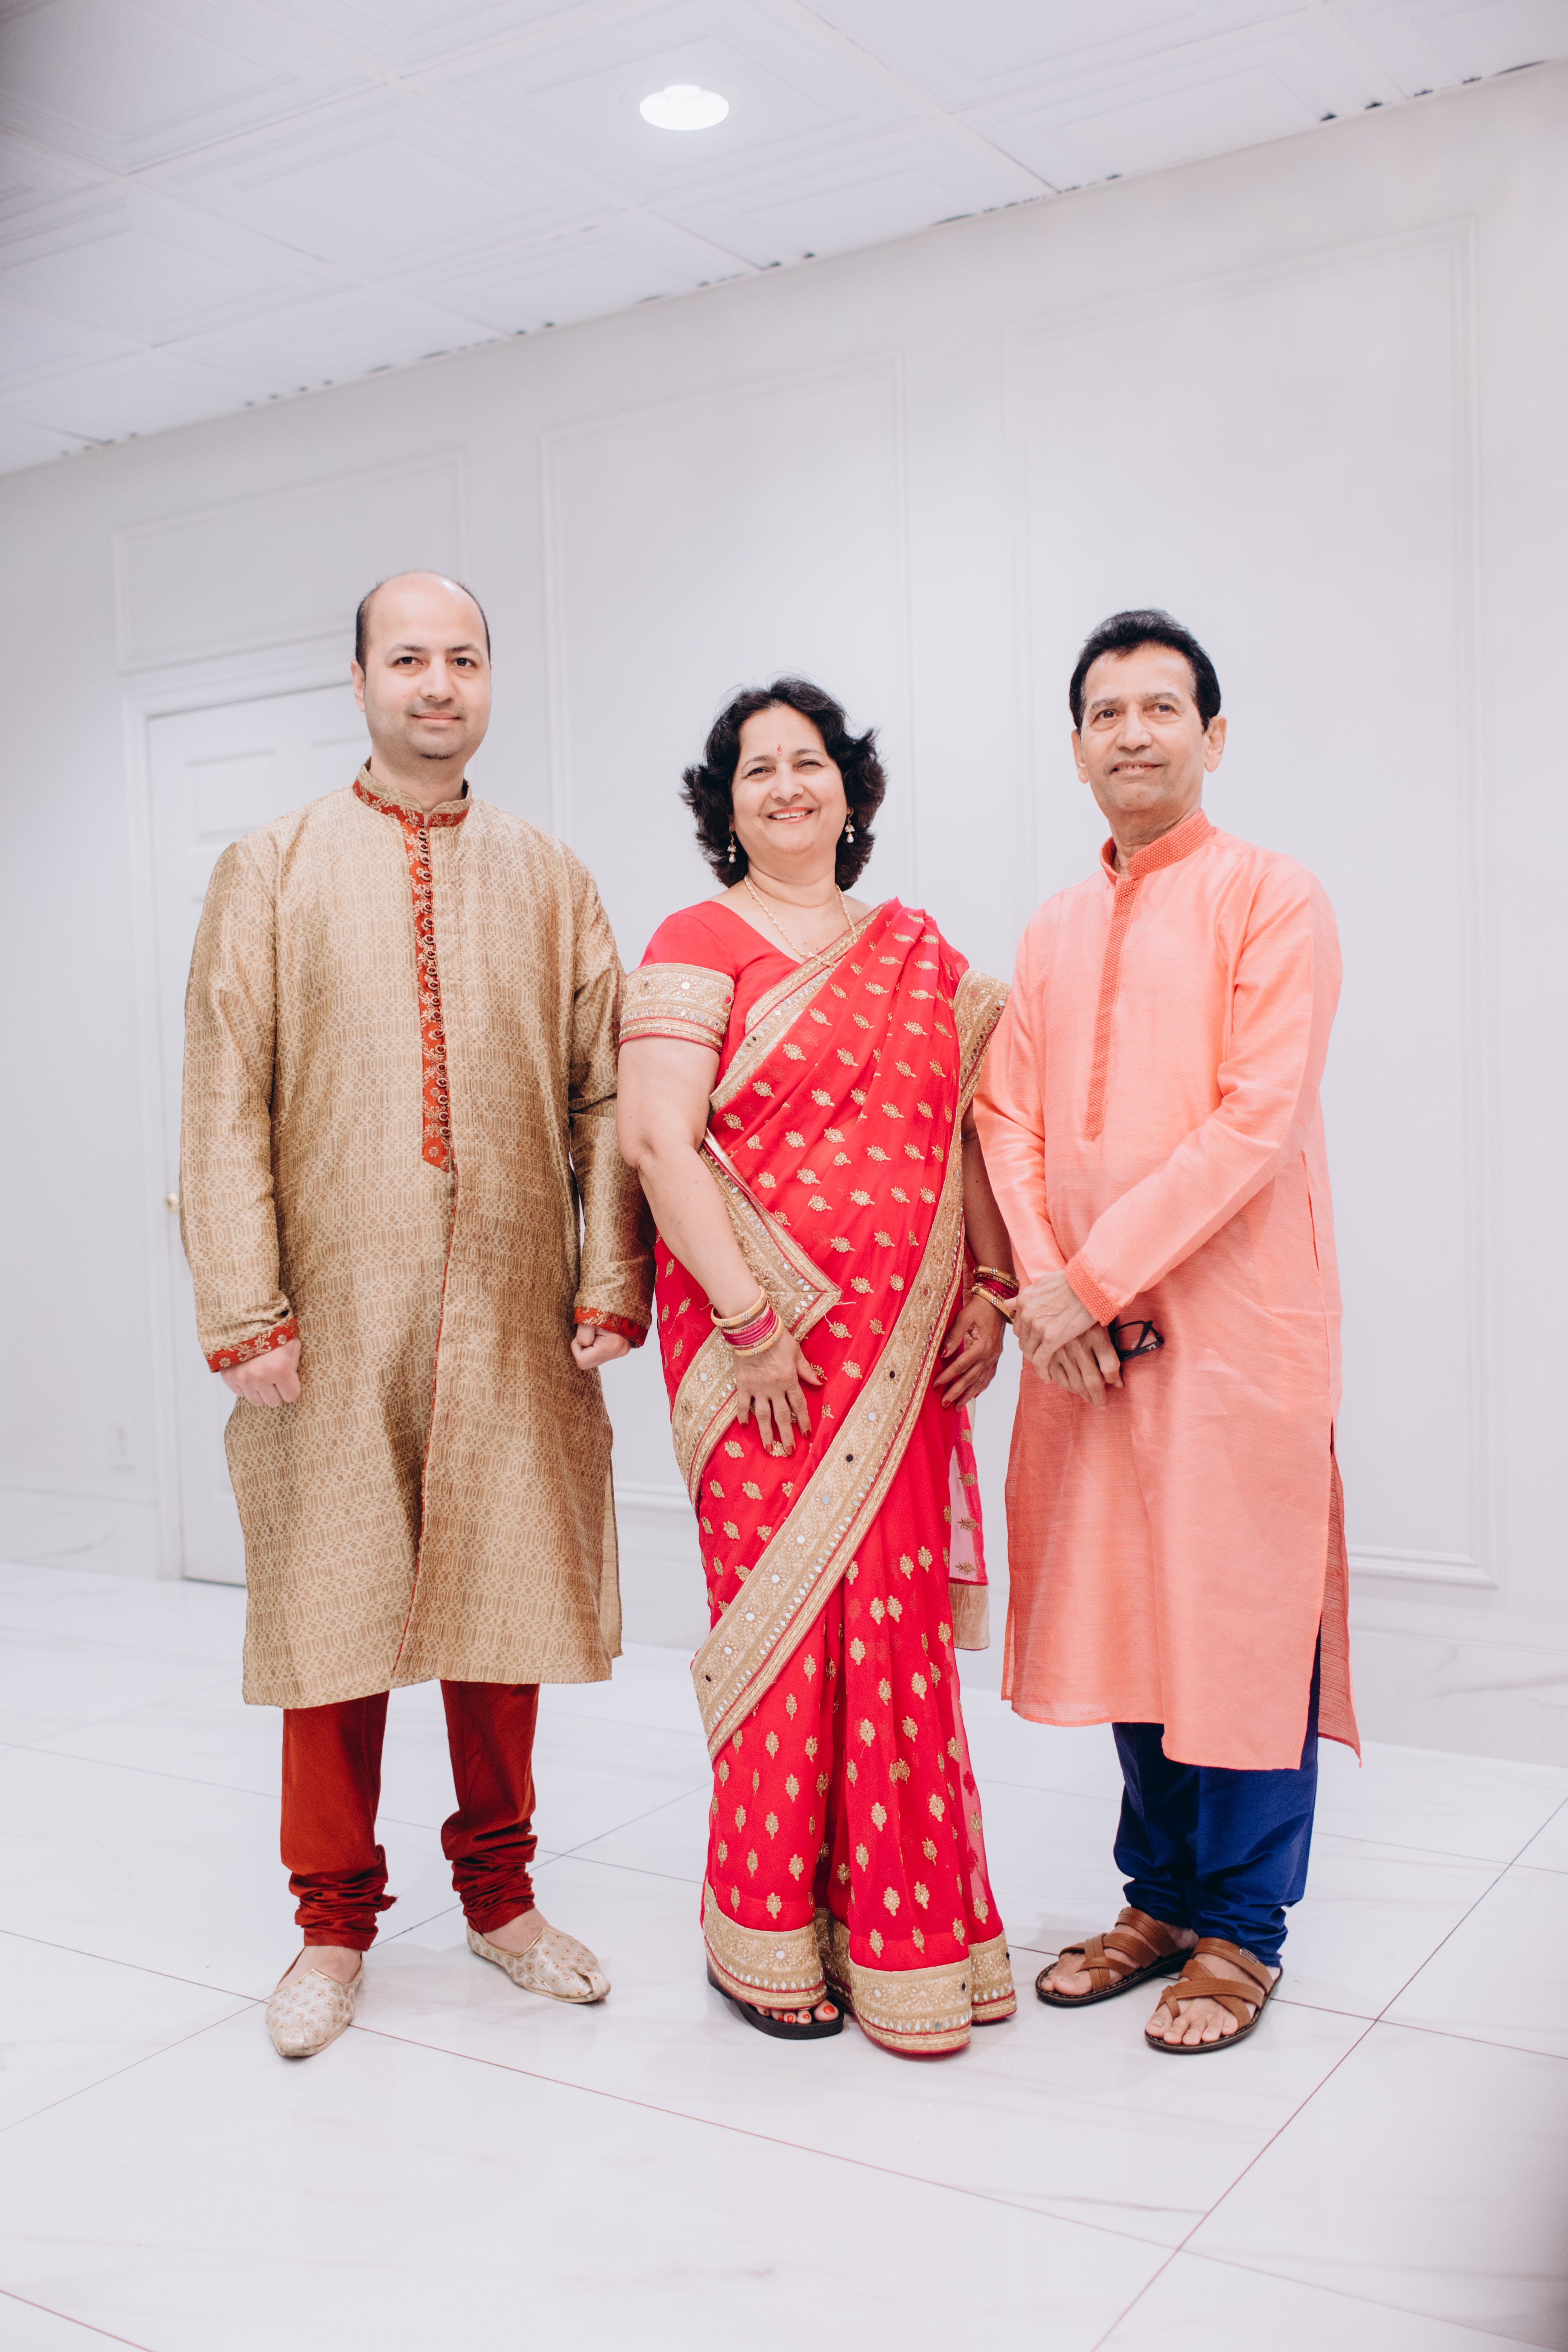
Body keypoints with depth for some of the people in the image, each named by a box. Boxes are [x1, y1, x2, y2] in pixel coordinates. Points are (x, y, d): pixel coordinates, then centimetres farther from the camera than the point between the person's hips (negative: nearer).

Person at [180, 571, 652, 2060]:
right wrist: (242, 1310, -9)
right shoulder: (271, 870, 6)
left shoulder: (553, 883, 10)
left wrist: (613, 1282, -3)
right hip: (334, 1322, -1)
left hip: (513, 1321, 2)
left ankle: (499, 1892, 27)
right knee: (332, 1609, 6)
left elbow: (603, 1099, 6)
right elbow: (226, 1107, -1)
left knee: (505, 1600, 9)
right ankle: (334, 1922, 22)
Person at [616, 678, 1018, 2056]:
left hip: (907, 1348, 5)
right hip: (763, 1346, -4)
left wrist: (991, 1290, 5)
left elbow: (964, 1128, 15)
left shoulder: (921, 949, 15)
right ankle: (768, 1935, 19)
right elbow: (658, 1139, -11)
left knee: (900, 1625, 7)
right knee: (785, 1617, 0)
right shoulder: (700, 945, -1)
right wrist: (751, 1321, -15)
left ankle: (898, 1924, 23)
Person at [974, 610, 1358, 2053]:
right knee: (1129, 1616, 12)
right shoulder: (1055, 932, 15)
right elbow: (1008, 1115, 9)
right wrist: (1043, 1283, -7)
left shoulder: (1272, 898, -4)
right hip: (1084, 1330, 6)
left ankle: (1239, 1931, 17)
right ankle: (1160, 1898, 28)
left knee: (1241, 1625, 2)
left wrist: (1099, 1273, -16)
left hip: (1236, 1324, -5)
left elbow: (1260, 1118, -14)